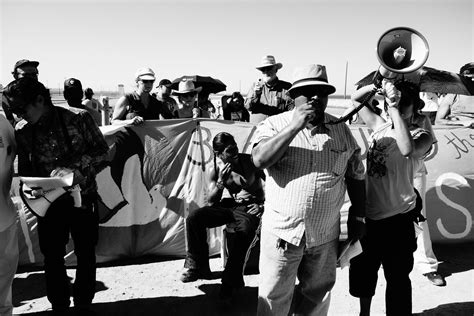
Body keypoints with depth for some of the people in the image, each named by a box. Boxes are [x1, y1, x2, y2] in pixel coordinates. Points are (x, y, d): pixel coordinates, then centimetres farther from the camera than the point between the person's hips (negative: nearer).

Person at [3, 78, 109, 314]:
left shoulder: (78, 118, -13)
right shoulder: (21, 130, -4)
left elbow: (102, 151, -9)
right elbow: (24, 169, 4)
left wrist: (77, 170, -22)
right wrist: (31, 188, -16)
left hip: (82, 196, -2)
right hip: (49, 200, 2)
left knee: (85, 254, 11)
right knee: (52, 256, 11)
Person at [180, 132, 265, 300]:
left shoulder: (249, 161, -11)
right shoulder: (216, 171, -2)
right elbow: (212, 202, -4)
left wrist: (262, 204, -12)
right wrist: (221, 181, -19)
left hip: (250, 207, -3)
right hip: (230, 205, 4)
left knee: (246, 229, -38)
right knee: (193, 217, -16)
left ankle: (231, 279, -20)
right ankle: (198, 265, 0)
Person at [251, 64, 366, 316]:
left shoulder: (341, 130, 5)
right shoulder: (275, 124, -4)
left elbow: (355, 174, 12)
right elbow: (259, 160, -22)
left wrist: (358, 216, 11)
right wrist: (295, 126, -24)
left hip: (326, 235, 3)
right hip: (282, 231, -2)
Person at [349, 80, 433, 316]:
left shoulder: (421, 136, -9)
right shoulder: (380, 126, 5)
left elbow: (407, 148, -33)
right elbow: (355, 99, 13)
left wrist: (395, 107, -29)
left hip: (397, 219, -5)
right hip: (367, 215, 6)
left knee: (397, 278, 6)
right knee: (363, 272, 22)